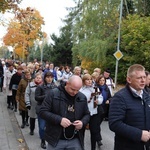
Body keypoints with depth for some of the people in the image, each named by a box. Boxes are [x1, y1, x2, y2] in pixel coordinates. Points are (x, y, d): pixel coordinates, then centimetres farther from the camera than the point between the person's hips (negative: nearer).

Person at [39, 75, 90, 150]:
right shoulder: (53, 93, -9)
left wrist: (83, 122, -10)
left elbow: (87, 114, 13)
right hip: (56, 139, -2)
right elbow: (42, 111, -11)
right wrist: (59, 120, -23)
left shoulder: (82, 97, 2)